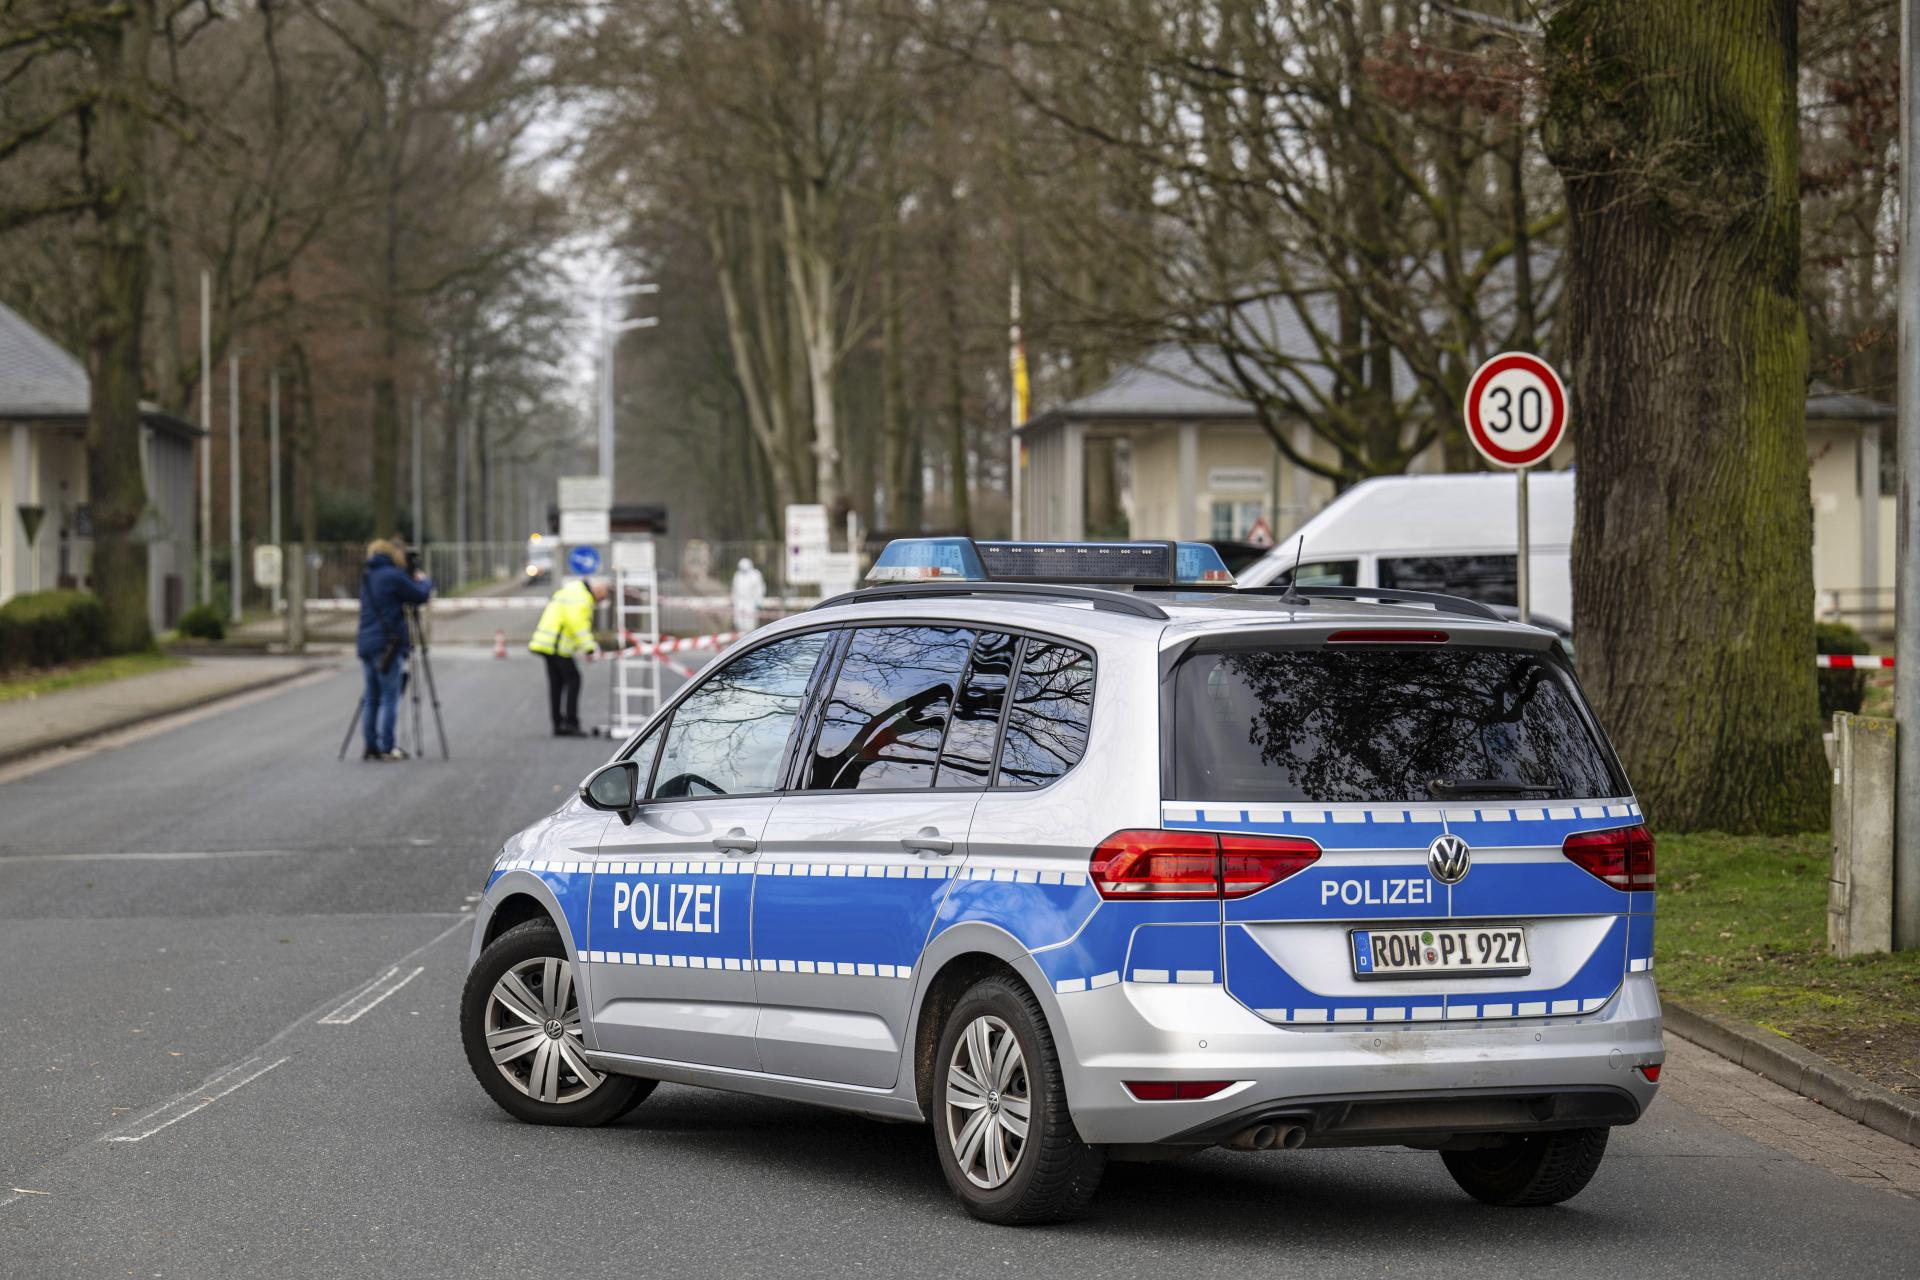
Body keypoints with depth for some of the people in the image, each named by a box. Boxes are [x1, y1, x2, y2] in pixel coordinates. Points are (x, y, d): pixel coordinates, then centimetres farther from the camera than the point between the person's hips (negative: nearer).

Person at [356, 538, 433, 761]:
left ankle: (371, 747, 11)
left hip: (366, 644, 8)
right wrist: (424, 581, 14)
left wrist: (412, 580, 20)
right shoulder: (393, 576, -10)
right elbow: (420, 596, -5)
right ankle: (387, 748, -7)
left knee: (372, 698, 11)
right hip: (388, 646, -8)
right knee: (389, 698, -5)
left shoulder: (367, 577, 15)